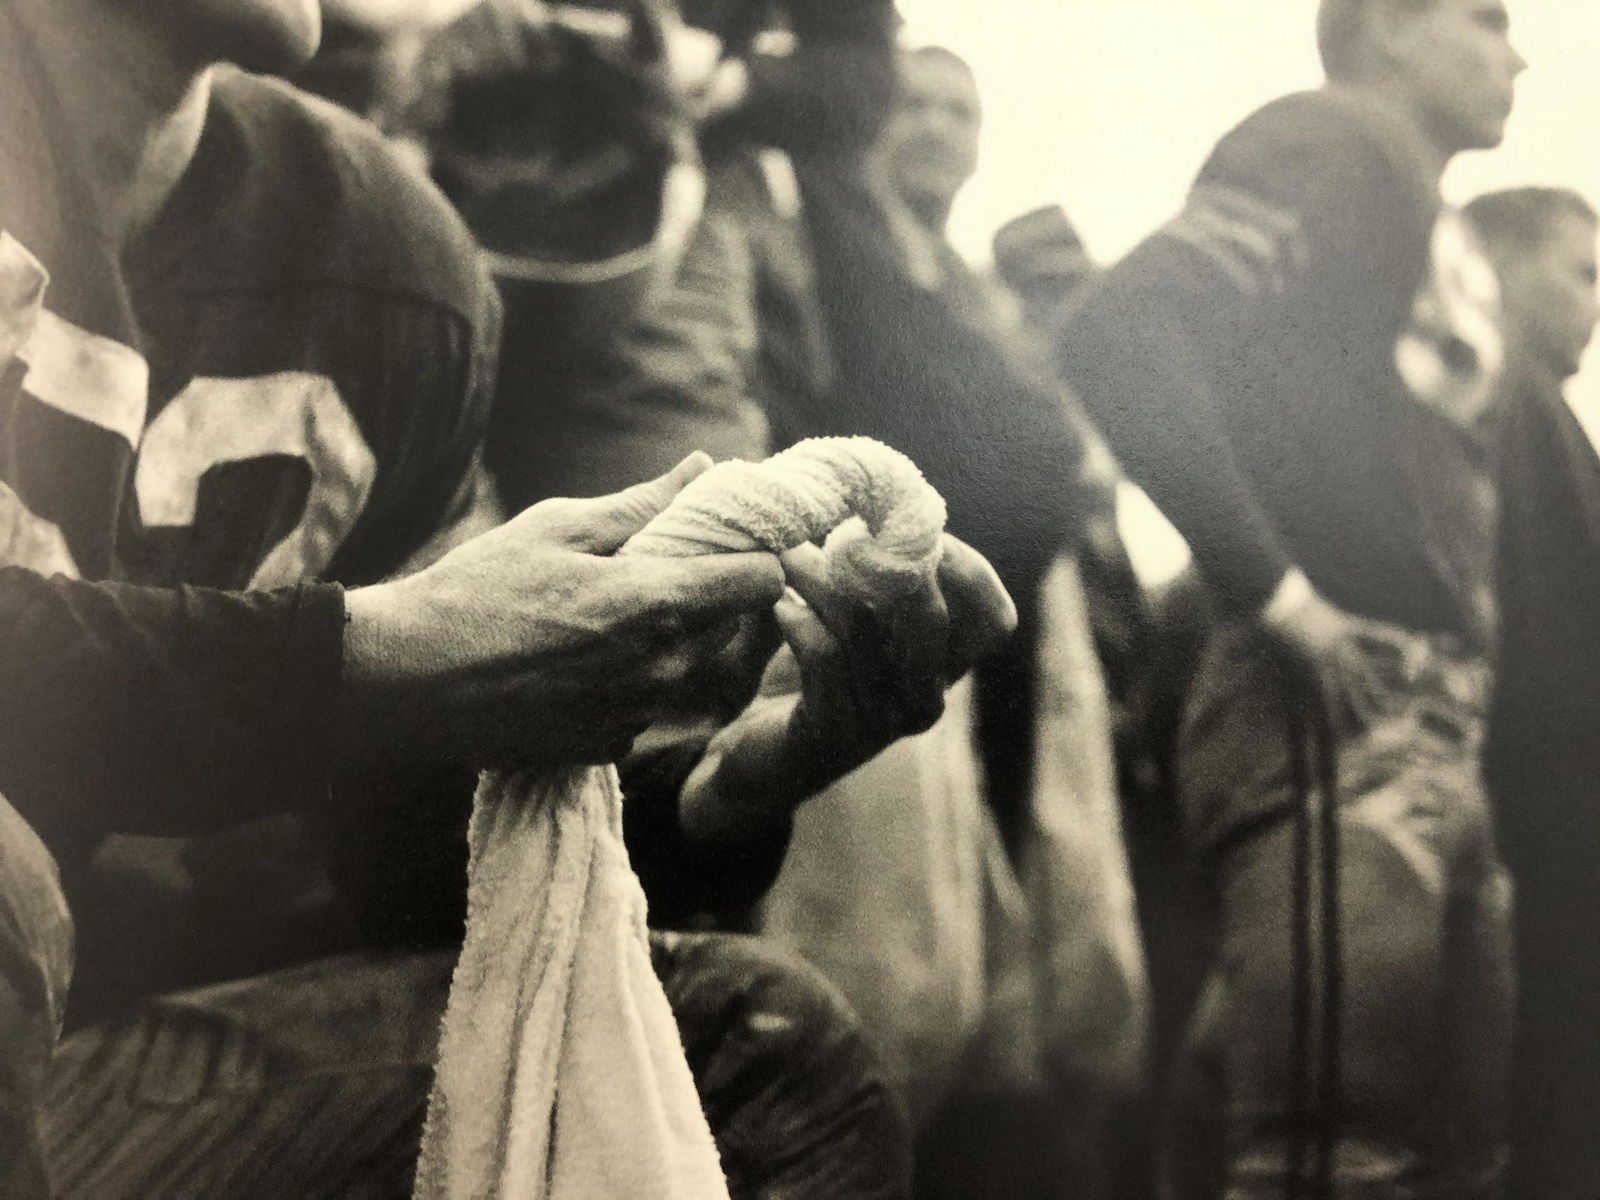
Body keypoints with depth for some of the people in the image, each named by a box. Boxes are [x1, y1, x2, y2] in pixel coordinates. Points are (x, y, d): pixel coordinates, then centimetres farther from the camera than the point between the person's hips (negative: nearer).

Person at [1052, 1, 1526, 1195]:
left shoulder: (1413, 203, 24)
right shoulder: (1340, 141, -2)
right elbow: (1123, 334, -18)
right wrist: (1278, 591, -18)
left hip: (1427, 732, 10)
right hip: (1334, 711, -10)